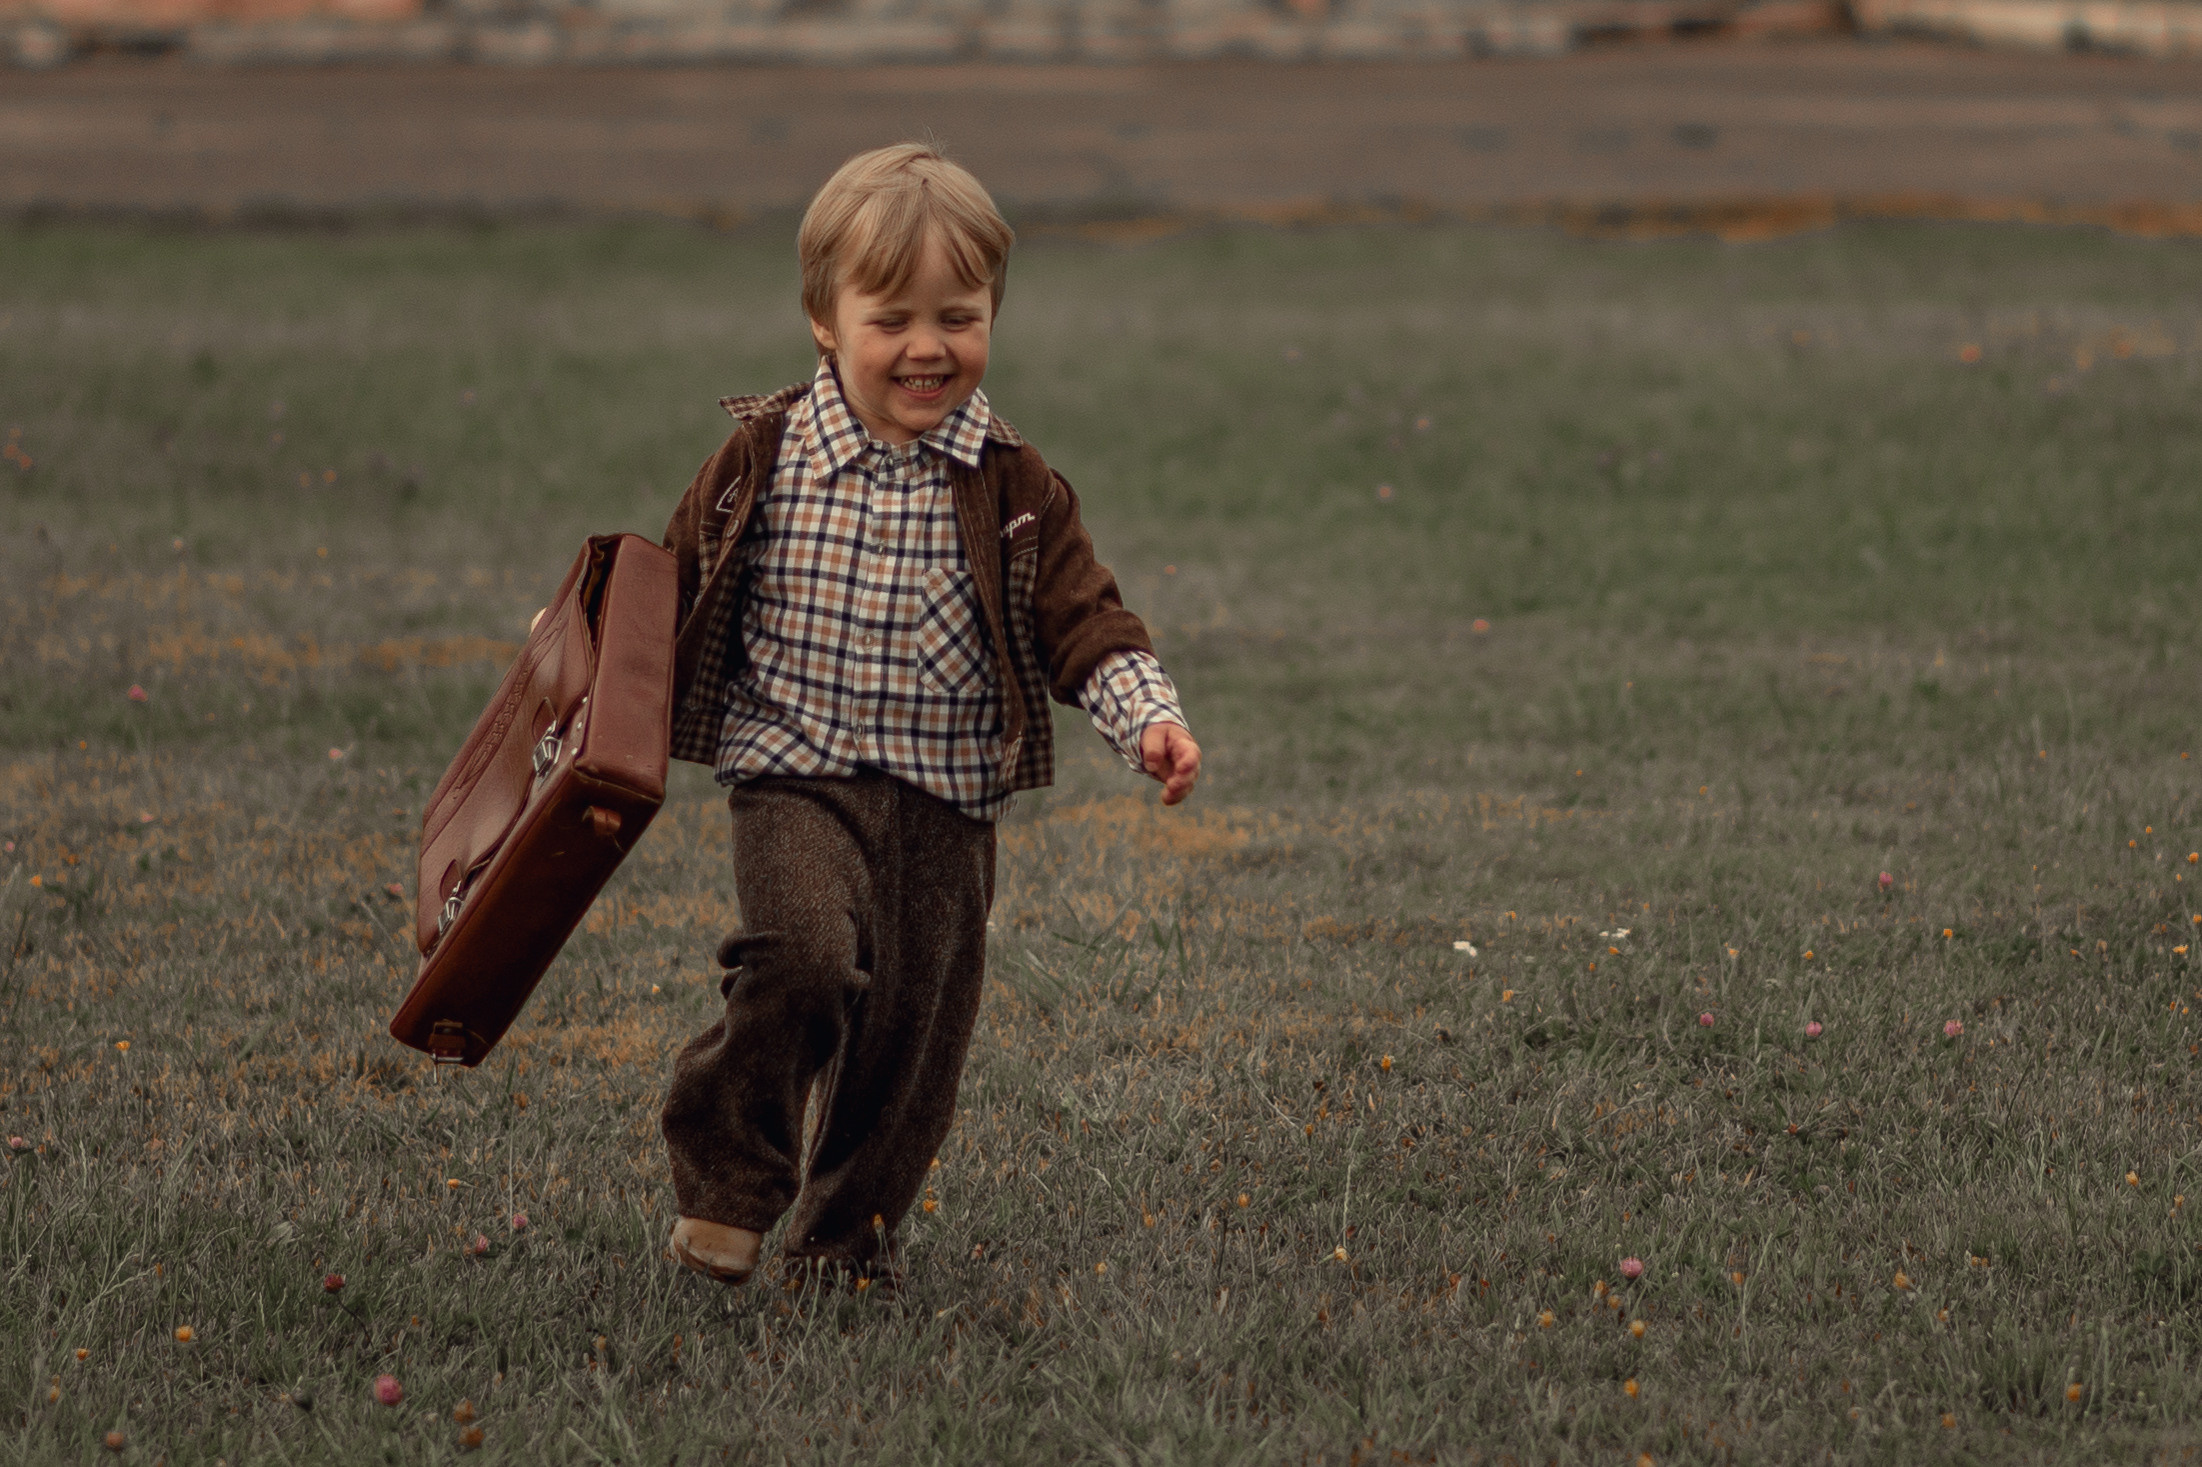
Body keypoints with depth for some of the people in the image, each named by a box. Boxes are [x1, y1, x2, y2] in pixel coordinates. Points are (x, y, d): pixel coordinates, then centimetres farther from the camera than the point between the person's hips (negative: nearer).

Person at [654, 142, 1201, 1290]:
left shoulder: (1013, 490, 1)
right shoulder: (763, 458, 0)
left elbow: (1083, 622, 0)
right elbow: (677, 582, 14)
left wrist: (1149, 718, -15)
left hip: (945, 803, 2)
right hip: (795, 777, -2)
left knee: (914, 1025, 4)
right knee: (809, 956, -26)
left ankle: (849, 1229, 28)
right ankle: (725, 1180, -5)